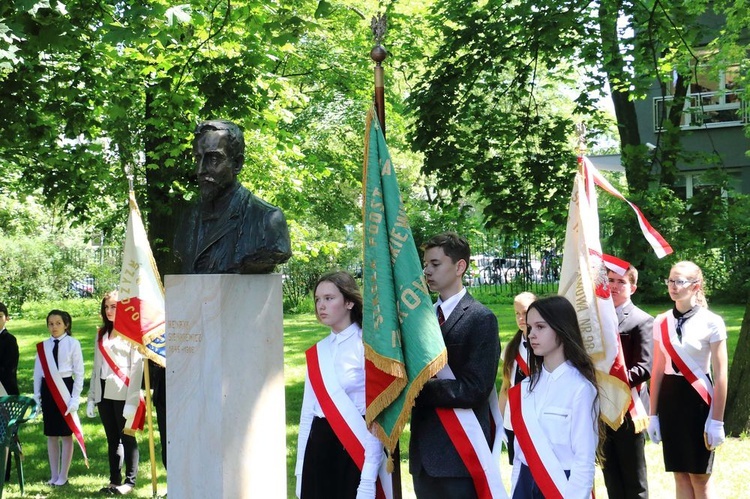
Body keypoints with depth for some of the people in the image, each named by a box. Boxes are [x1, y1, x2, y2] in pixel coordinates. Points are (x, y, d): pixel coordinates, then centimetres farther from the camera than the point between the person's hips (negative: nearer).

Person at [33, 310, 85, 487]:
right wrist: (37, 396, 6)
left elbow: (79, 372, -6)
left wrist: (75, 398, -10)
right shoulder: (43, 346, 5)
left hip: (65, 388, -4)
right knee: (51, 434, 10)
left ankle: (63, 476, 12)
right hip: (47, 390, 4)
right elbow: (38, 372, 9)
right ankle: (54, 475, 20)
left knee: (66, 434, 4)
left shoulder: (73, 344, -6)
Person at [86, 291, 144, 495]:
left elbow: (137, 368, -10)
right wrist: (91, 397, 11)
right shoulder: (101, 334, 15)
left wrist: (132, 401, -17)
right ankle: (114, 480, 14)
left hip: (122, 394, -6)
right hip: (104, 394, 6)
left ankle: (130, 481, 3)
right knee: (112, 439, 9)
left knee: (127, 437, -2)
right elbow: (96, 367, 17)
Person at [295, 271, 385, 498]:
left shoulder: (367, 346, -9)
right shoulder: (316, 352, 9)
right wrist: (301, 470, 11)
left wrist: (369, 477, -17)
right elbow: (308, 411, 12)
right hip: (320, 447, 5)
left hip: (356, 447, -5)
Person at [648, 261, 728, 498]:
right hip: (670, 399, 4)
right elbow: (658, 370, 9)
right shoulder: (661, 323, 4)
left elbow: (721, 375, -9)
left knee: (699, 477, 2)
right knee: (680, 474, 8)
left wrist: (717, 420, -11)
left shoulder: (712, 323, -9)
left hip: (699, 399, -4)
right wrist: (653, 414, 8)